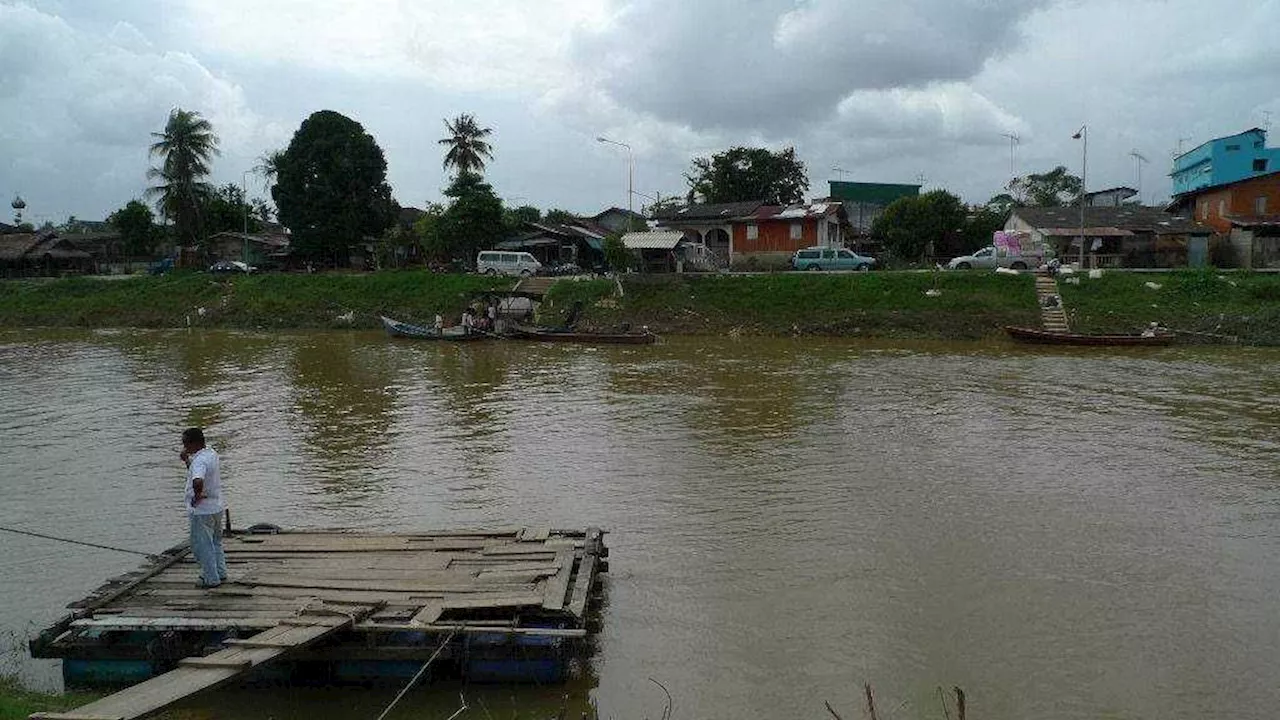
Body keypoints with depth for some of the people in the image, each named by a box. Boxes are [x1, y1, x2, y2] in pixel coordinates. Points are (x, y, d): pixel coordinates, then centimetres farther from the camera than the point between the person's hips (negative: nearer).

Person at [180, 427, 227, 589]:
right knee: (215, 542, 22)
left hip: (202, 510, -10)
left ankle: (211, 579, 13)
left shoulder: (200, 461, -25)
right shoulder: (211, 453, 6)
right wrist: (186, 459, 6)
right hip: (216, 507, 10)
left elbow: (198, 481, -45)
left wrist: (197, 495, -27)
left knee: (202, 545, 4)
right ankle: (221, 574, 31)